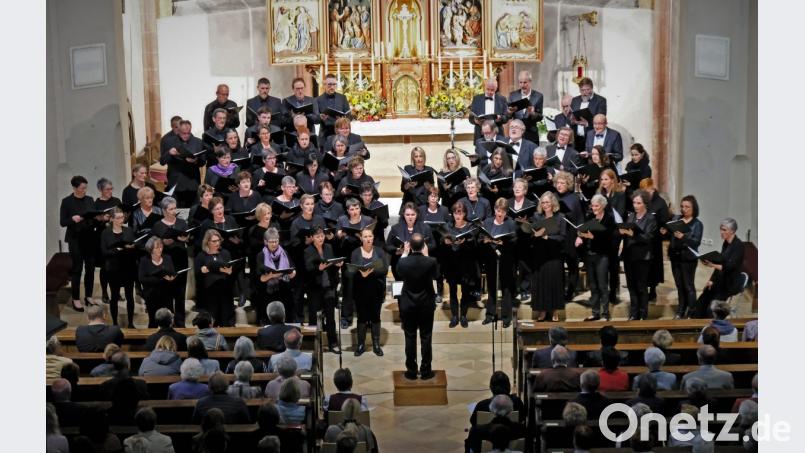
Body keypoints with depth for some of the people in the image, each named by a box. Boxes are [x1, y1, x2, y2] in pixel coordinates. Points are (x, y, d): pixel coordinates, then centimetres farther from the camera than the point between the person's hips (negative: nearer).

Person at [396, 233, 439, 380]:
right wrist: (425, 255, 10)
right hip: (426, 305, 0)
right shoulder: (430, 262, -16)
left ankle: (411, 371, 13)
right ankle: (425, 371, 13)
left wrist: (404, 253, 17)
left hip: (408, 305, 0)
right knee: (426, 338, 8)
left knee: (410, 338, 8)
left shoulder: (403, 262, -14)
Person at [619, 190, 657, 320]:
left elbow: (648, 237, -15)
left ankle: (643, 315, 9)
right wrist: (622, 232, -12)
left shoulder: (651, 219, -5)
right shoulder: (630, 216, 10)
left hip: (642, 257, -5)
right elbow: (626, 234, 10)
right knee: (631, 286, 9)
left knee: (641, 287, 0)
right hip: (628, 255, 5)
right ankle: (633, 314, 18)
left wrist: (633, 234, -29)